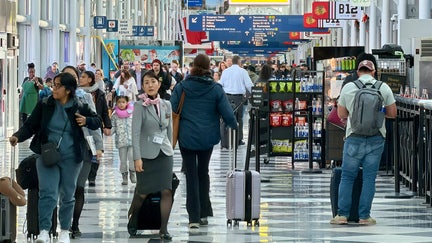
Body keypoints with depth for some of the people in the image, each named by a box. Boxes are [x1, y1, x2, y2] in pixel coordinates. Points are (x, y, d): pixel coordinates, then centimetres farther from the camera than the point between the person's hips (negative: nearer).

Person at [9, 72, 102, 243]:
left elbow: (97, 122, 10)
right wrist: (18, 137, -19)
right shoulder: (44, 105, -3)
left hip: (70, 158, 1)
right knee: (47, 193, -14)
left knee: (67, 196, 11)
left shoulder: (79, 108, -2)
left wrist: (87, 121, -11)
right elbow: (30, 125, -1)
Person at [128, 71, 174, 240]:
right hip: (147, 154, -4)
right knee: (143, 192, 5)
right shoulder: (140, 106, -7)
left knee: (167, 191, -8)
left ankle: (163, 229, -3)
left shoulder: (166, 105, 7)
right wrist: (137, 158, -16)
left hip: (164, 153, 4)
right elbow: (135, 133, -11)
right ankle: (132, 218, 34)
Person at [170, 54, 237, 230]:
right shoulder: (216, 89, -7)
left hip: (186, 136, -1)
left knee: (191, 175, 3)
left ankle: (194, 217, -4)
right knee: (203, 173, 19)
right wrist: (235, 127, 15)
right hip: (208, 137, 1)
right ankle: (204, 214, 23)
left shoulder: (182, 87, -8)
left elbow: (171, 110, -8)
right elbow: (227, 114, -5)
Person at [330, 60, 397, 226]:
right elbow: (392, 113, 7)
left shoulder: (348, 88, 1)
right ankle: (364, 216, 3)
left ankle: (342, 214, 3)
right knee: (369, 178, 5)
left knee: (347, 176, 7)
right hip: (376, 138, 0)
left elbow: (341, 115, 8)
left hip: (354, 138, 0)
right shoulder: (384, 88, 1)